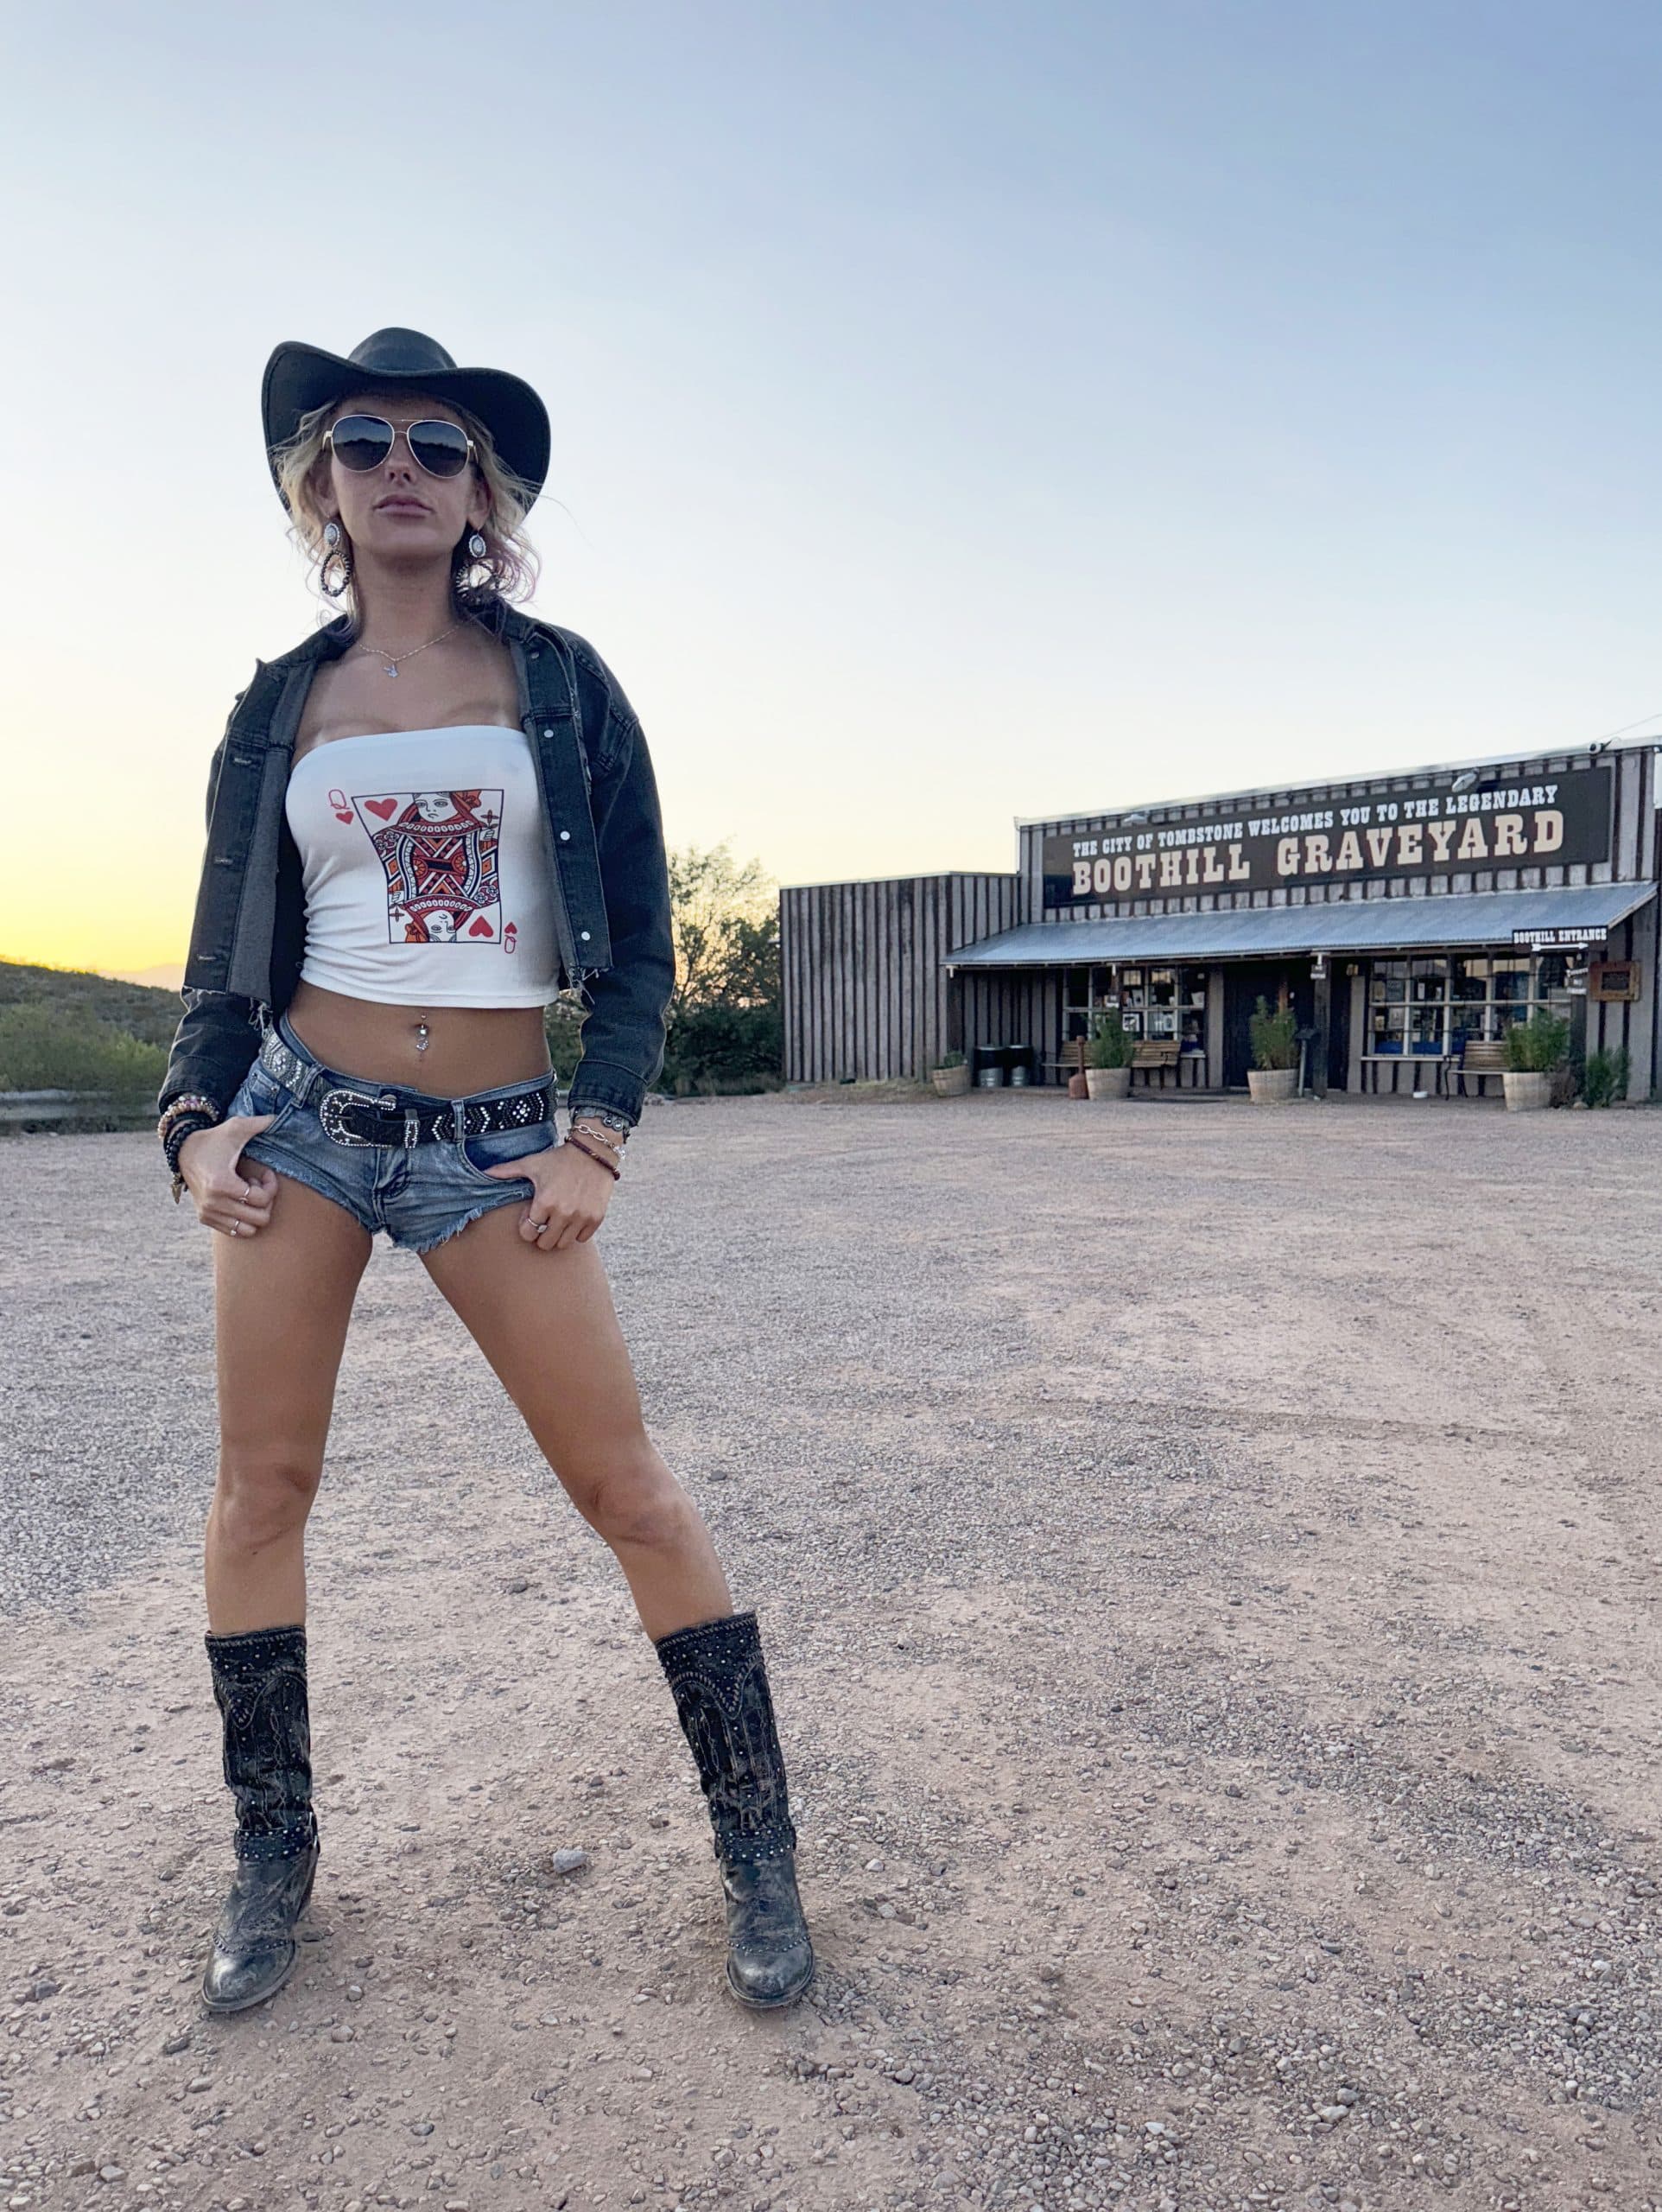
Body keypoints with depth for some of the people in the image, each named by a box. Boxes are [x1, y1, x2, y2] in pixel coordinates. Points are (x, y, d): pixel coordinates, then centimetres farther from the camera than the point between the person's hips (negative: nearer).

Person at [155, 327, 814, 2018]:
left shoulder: (558, 683, 5)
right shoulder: (278, 707, 10)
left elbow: (637, 940, 2)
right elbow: (225, 946, 14)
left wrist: (597, 1137, -7)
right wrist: (196, 1117, -2)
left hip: (493, 1139, -2)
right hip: (303, 1115, 3)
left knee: (627, 1488, -3)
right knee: (262, 1484, 5)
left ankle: (755, 1849, 13)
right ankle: (271, 1859, 26)